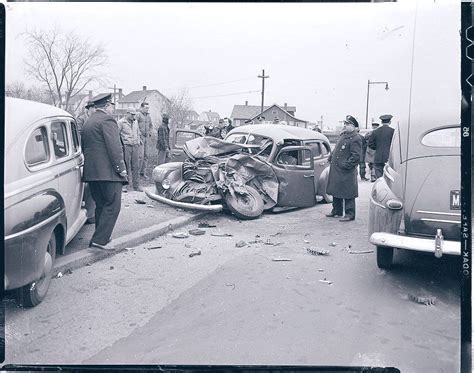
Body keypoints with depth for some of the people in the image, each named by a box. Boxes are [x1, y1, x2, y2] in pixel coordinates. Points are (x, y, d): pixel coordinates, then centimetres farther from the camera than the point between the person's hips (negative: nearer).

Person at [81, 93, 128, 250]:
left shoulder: (87, 123, 21)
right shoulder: (107, 120, -7)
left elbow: (84, 147, 24)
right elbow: (114, 147, -16)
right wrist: (121, 167, -13)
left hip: (91, 172, 9)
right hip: (108, 171, -9)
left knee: (101, 206, 16)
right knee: (112, 206, -6)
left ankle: (102, 236, 23)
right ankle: (99, 240, -10)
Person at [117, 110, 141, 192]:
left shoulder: (135, 122, 16)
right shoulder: (121, 122, -1)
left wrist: (138, 143, 18)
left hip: (135, 146, 5)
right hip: (126, 146, -5)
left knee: (135, 166, 5)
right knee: (126, 166, -4)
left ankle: (136, 186, 10)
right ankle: (125, 186, 3)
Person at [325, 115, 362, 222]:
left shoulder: (355, 138, -14)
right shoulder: (343, 135, 14)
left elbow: (356, 156, -18)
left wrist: (346, 165, -20)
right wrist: (331, 157, 15)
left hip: (346, 172, -9)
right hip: (335, 169, 9)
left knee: (347, 194, -2)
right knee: (335, 191, 17)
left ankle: (350, 214, 7)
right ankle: (337, 211, 30)